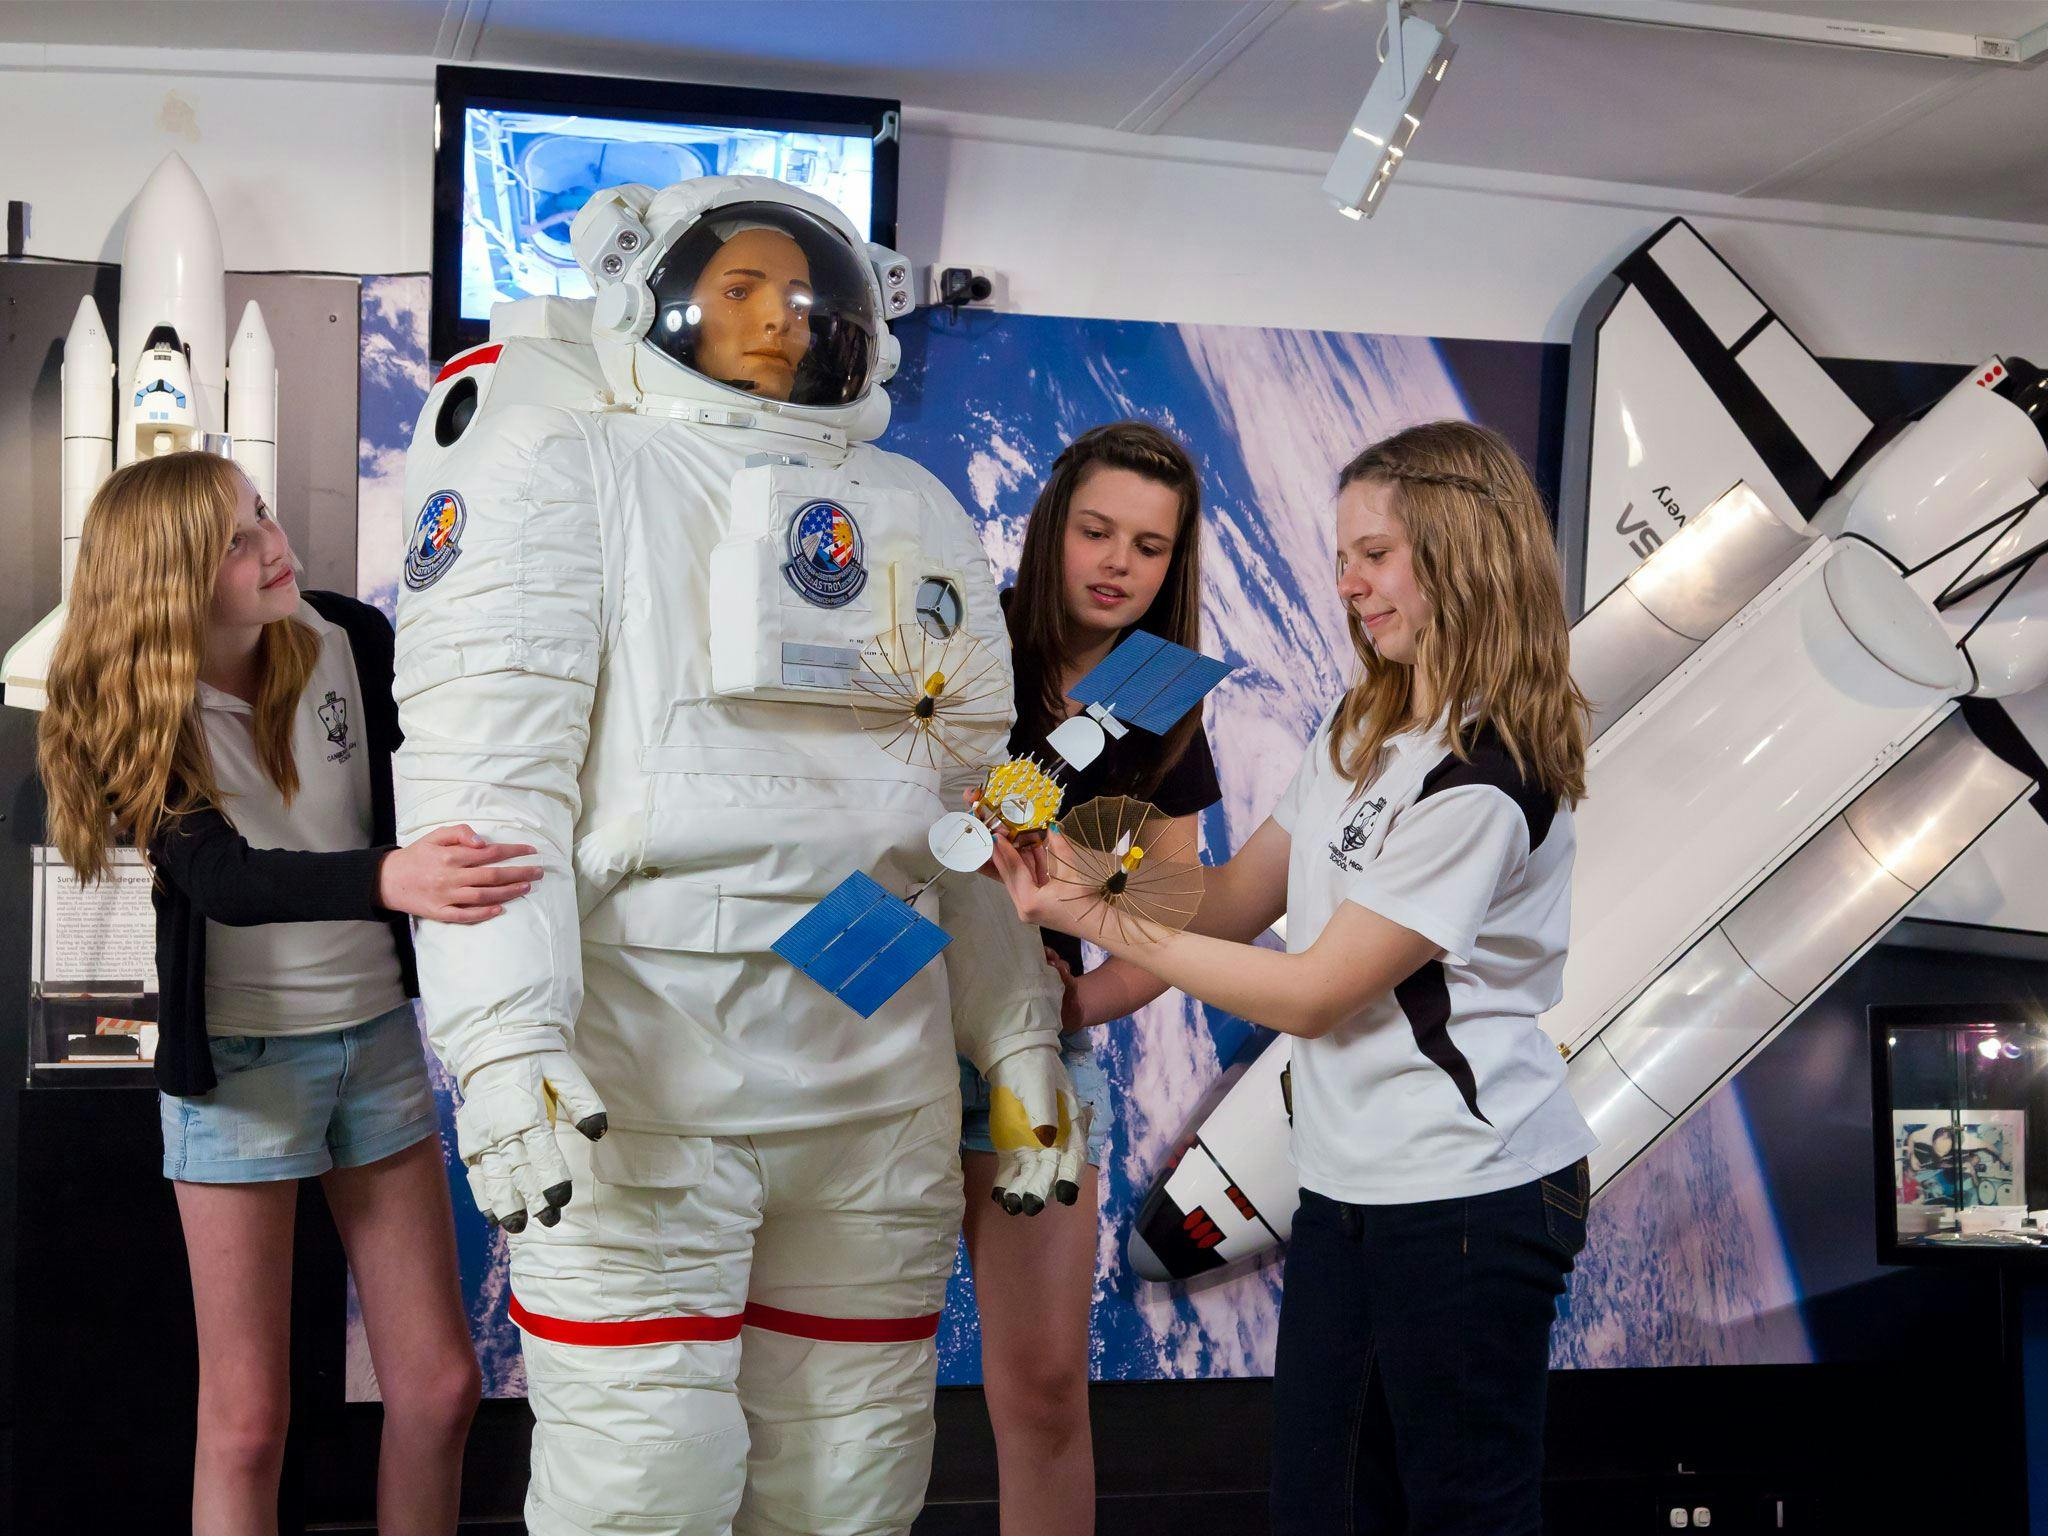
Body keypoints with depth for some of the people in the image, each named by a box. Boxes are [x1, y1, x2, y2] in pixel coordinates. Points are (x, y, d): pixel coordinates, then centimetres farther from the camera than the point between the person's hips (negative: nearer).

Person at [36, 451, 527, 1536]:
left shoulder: (351, 642, -7)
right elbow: (223, 882, -30)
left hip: (377, 1035, 3)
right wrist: (388, 879, -47)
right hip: (237, 1057, -3)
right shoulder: (135, 715, -14)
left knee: (439, 1387, 5)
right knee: (245, 1424, 3)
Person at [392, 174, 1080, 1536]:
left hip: (881, 1052, 5)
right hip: (642, 1040, -4)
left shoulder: (919, 514, 19)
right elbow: (485, 762, -9)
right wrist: (502, 1039, -20)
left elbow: (973, 802, 19)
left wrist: (1020, 1036, 14)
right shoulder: (571, 466, 3)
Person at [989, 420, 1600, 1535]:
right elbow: (1234, 899, 9)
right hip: (1348, 1185, 9)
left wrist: (1093, 920, -16)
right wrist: (1074, 865, -4)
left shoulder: (1488, 782, -20)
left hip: (1468, 1195, -8)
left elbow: (1312, 993, -18)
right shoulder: (1362, 727, 9)